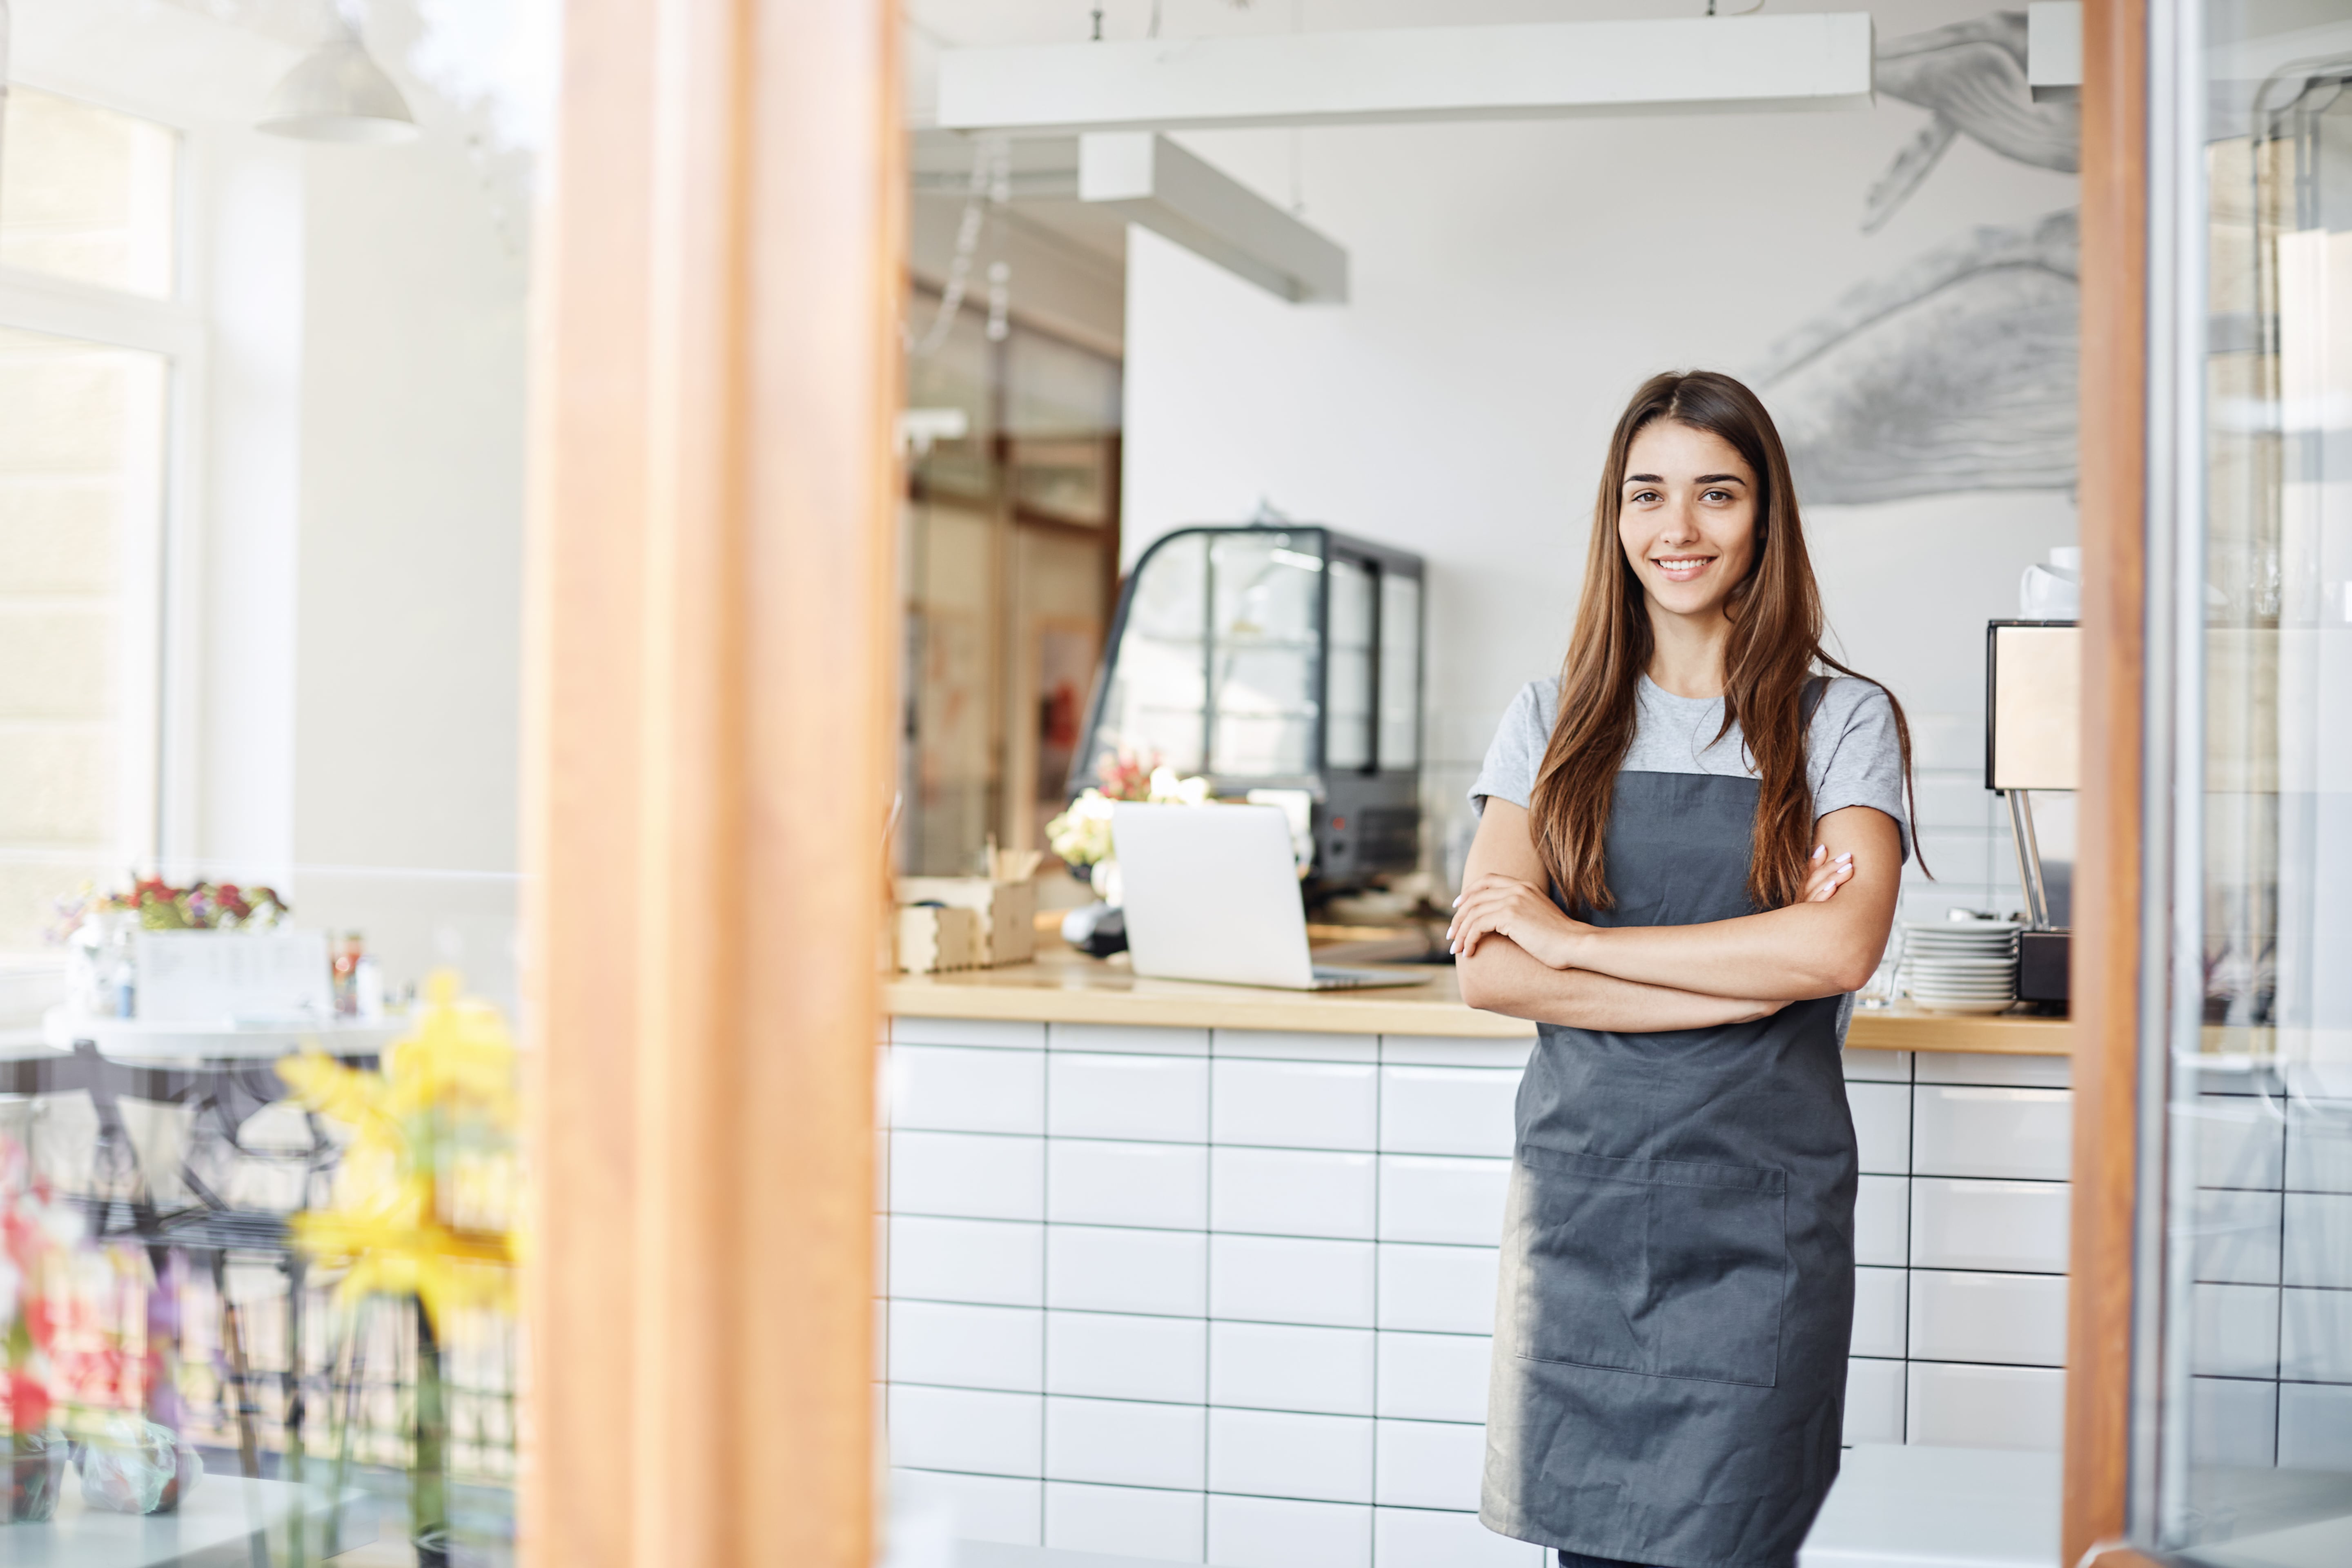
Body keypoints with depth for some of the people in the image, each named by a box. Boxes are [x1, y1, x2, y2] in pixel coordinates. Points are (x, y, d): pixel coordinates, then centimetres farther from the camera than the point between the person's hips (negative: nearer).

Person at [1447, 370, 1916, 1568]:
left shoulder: (1842, 721, 3)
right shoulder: (1553, 721, 9)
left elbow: (1839, 949, -13)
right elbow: (1488, 971, -3)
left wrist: (1573, 940, -10)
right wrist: (1759, 972, -11)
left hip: (1762, 1210, -2)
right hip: (1579, 1189, 2)